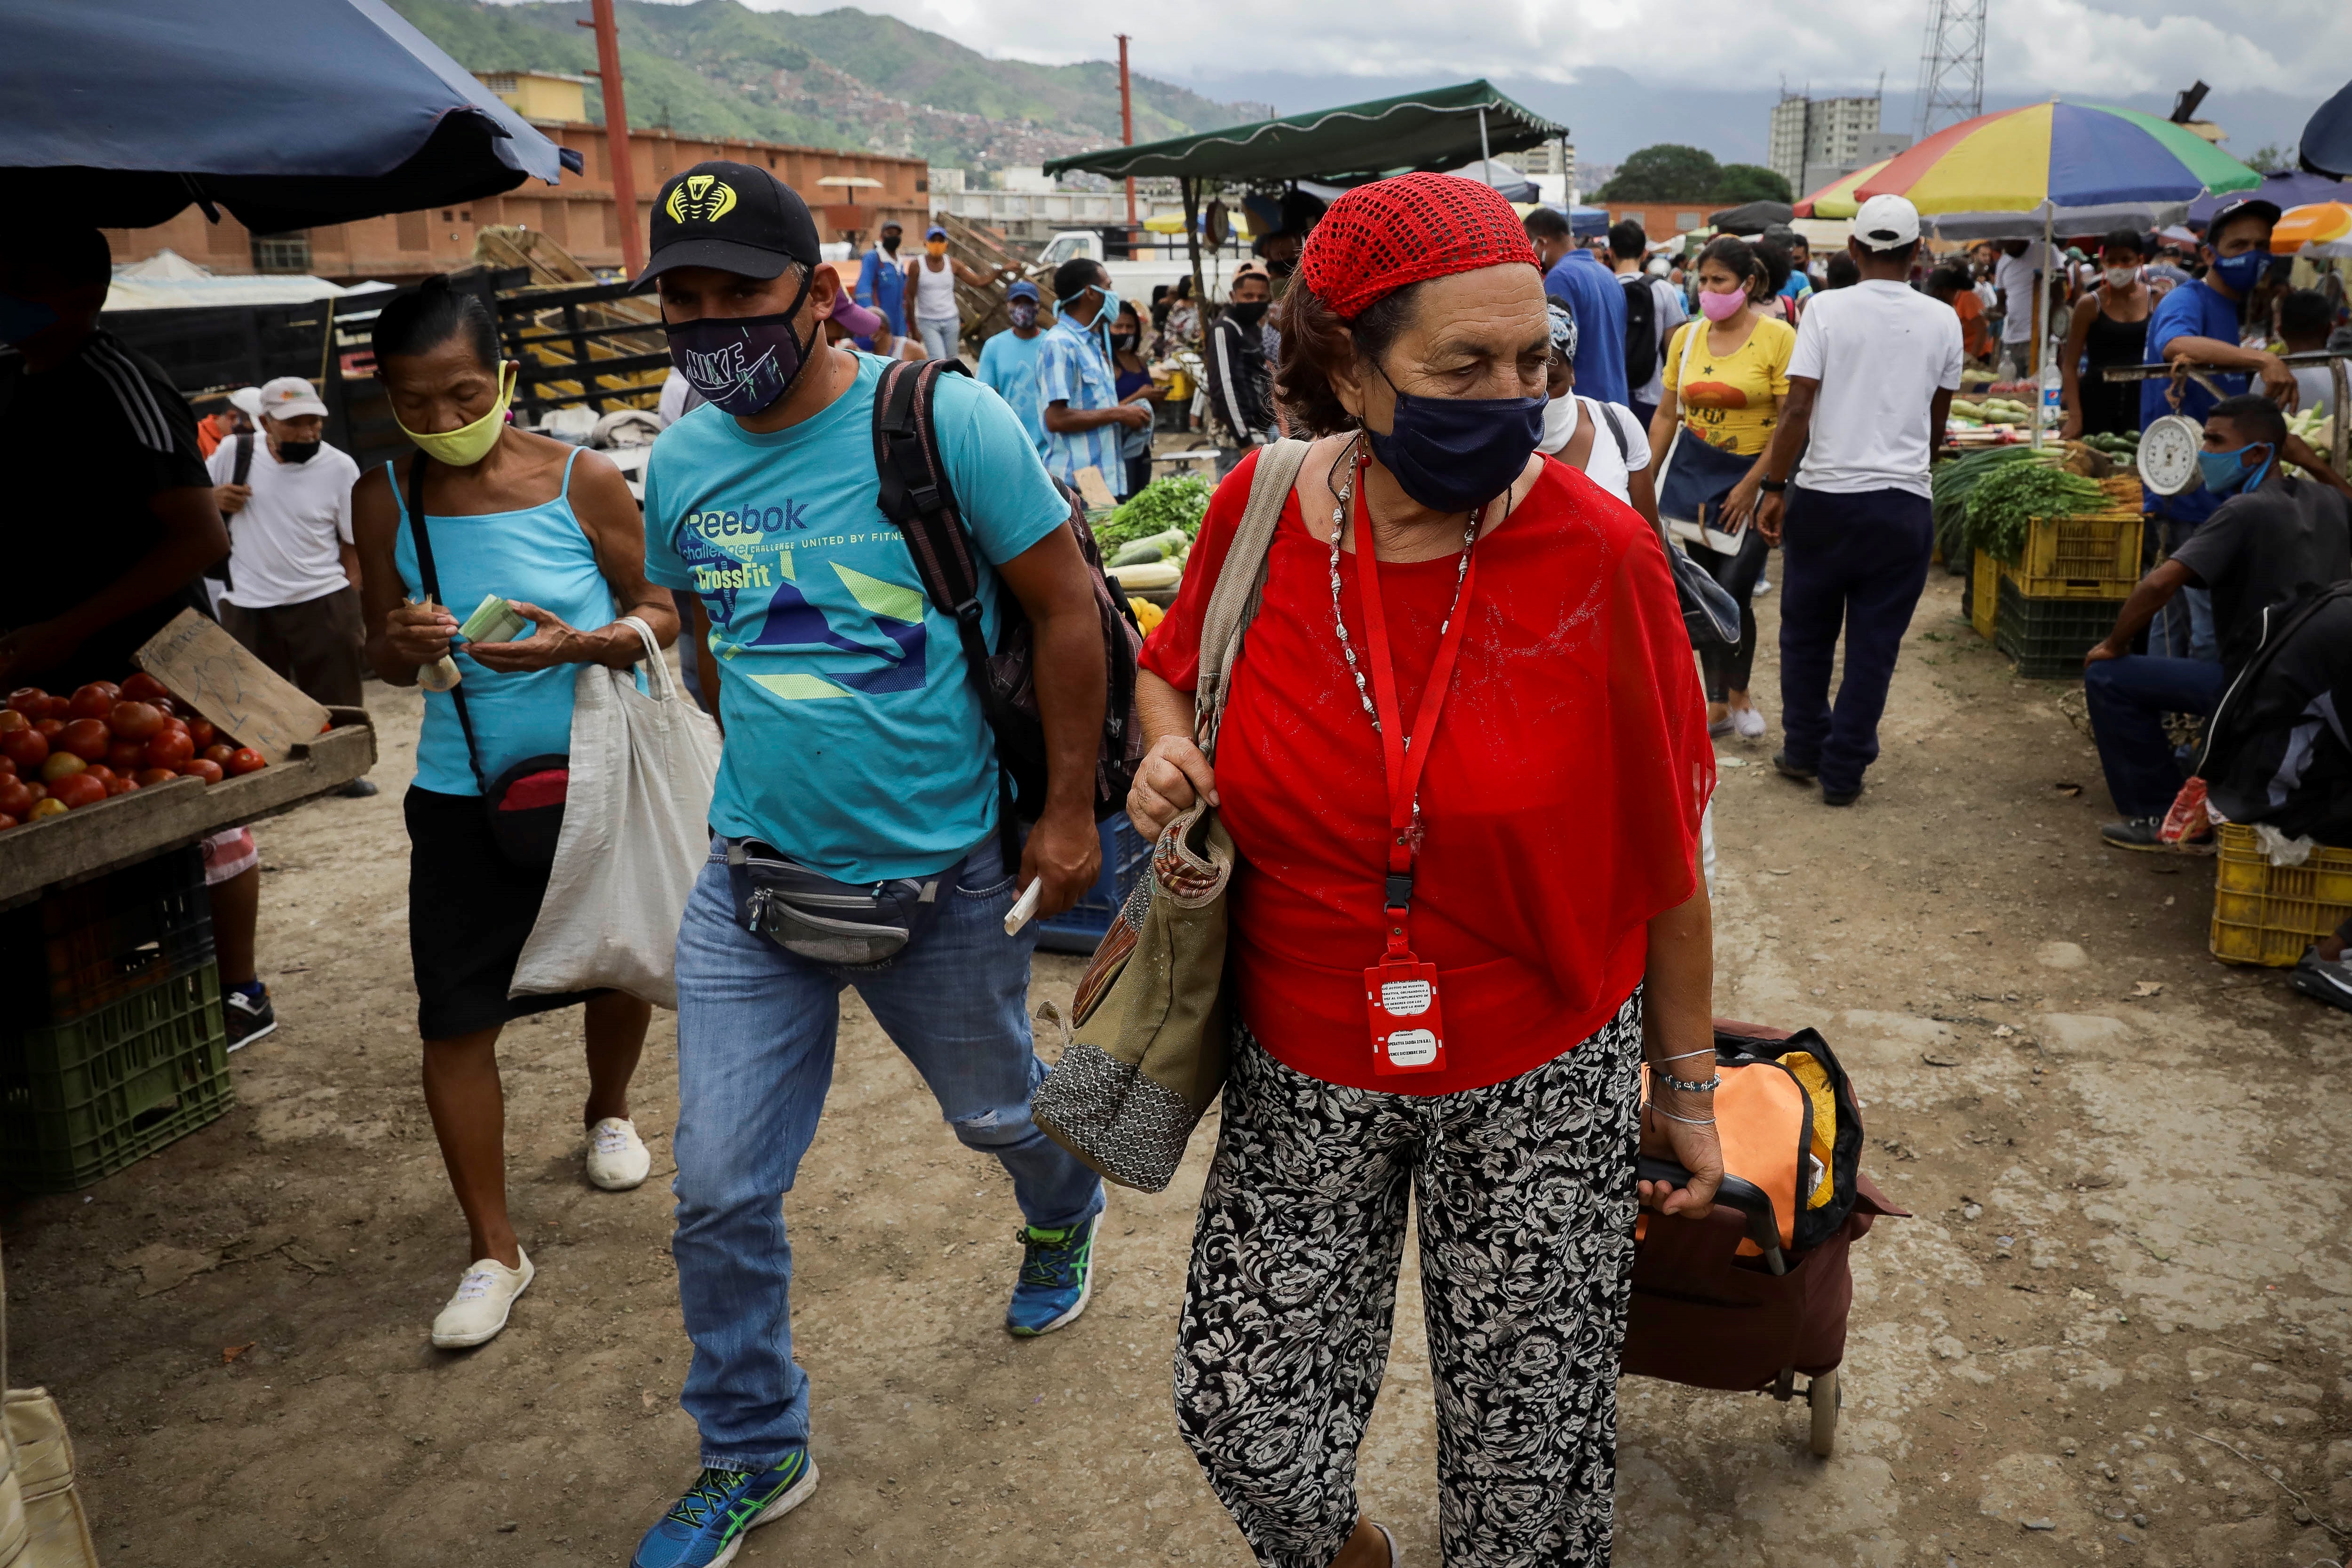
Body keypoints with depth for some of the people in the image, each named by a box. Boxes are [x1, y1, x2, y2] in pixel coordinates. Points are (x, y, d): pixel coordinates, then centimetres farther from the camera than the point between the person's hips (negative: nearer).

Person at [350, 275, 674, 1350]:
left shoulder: (584, 481, -11)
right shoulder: (385, 499, -4)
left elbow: (661, 614, -5)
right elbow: (384, 660, 4)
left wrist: (582, 644, -24)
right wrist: (402, 645, -20)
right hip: (464, 791, 1)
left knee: (617, 971, 17)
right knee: (455, 1016, -3)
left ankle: (608, 1113, 50)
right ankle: (493, 1250, 10)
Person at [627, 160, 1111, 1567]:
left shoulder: (943, 419, -15)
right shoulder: (681, 464, 1)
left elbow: (1067, 608, -11)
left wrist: (1069, 812, -11)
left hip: (946, 877, -3)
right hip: (754, 883, 4)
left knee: (997, 1105, 21)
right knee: (720, 1191, 6)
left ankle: (1066, 1215, 58)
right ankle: (754, 1454, 30)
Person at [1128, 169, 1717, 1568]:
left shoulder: (1597, 549, -15)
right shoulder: (1261, 509, -9)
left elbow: (1663, 856, -6)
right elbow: (1171, 670, 13)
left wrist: (1687, 1087, 0)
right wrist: (1168, 755, -9)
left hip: (1544, 1080, -2)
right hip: (1306, 1068, 2)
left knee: (1530, 1451, 11)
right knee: (1246, 1425, 9)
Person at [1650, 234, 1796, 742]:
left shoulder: (1778, 337, -10)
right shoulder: (1687, 336, 5)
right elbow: (1667, 414, 10)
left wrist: (1752, 487, -17)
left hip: (1755, 477, -5)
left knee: (1733, 594, -12)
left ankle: (1739, 694, 12)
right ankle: (1717, 705, 20)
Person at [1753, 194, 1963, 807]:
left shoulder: (1827, 309, -4)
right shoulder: (1942, 321, 4)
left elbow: (1798, 409, -11)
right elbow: (1937, 422, 14)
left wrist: (1774, 488, -5)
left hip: (1826, 494, -1)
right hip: (1903, 502, 1)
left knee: (1807, 631, 15)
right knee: (1873, 645, 7)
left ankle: (1804, 749, 24)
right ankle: (1843, 770, 10)